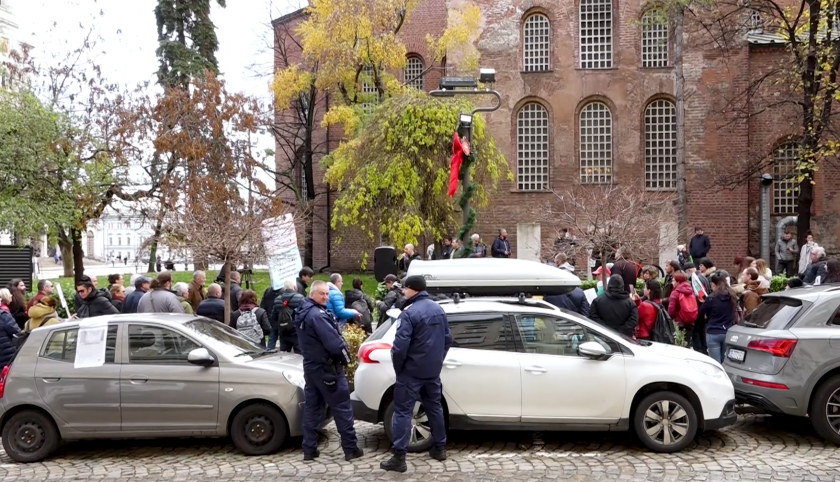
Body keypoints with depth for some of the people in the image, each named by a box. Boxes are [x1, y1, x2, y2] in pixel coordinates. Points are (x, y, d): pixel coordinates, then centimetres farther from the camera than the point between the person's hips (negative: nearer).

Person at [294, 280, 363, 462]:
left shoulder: (302, 312, 11)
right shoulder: (317, 314, -22)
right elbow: (333, 340, -25)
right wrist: (345, 355, -9)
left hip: (310, 365, 9)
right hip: (327, 367, -9)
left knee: (312, 407, 11)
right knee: (342, 408, -1)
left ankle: (309, 449, 14)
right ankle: (350, 448, 4)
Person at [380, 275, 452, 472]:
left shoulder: (409, 313, -19)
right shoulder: (438, 310, 6)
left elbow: (400, 346, -23)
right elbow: (448, 339, 13)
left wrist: (398, 368, -7)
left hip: (411, 371, -7)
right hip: (433, 371, 7)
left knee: (403, 411, -2)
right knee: (434, 407, 19)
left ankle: (399, 458, -4)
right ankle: (440, 448, 28)